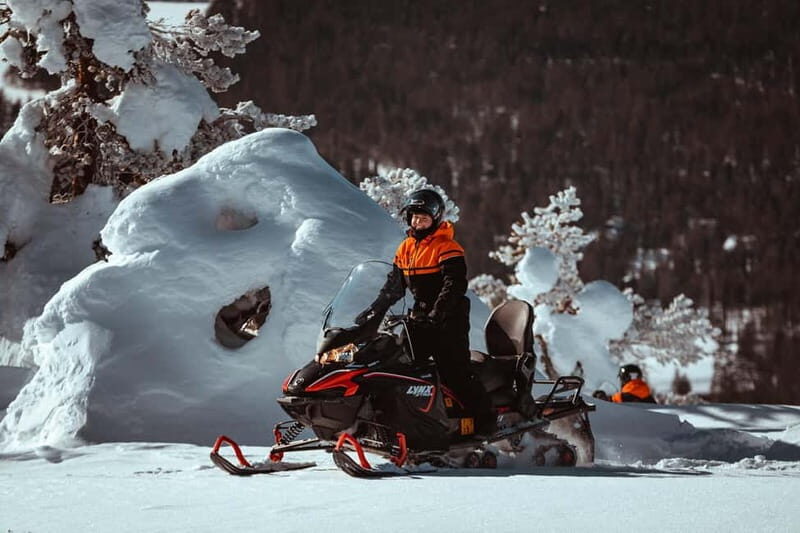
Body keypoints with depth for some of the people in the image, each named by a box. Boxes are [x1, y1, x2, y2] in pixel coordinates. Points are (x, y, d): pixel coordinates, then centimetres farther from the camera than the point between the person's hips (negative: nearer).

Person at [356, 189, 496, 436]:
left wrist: (436, 315, -28)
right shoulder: (406, 248, 13)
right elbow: (393, 286, 19)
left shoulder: (448, 249, -10)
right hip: (420, 318, 8)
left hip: (449, 320, -8)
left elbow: (455, 286, -19)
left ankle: (485, 419, -10)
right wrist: (373, 312, 11)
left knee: (455, 371, -14)